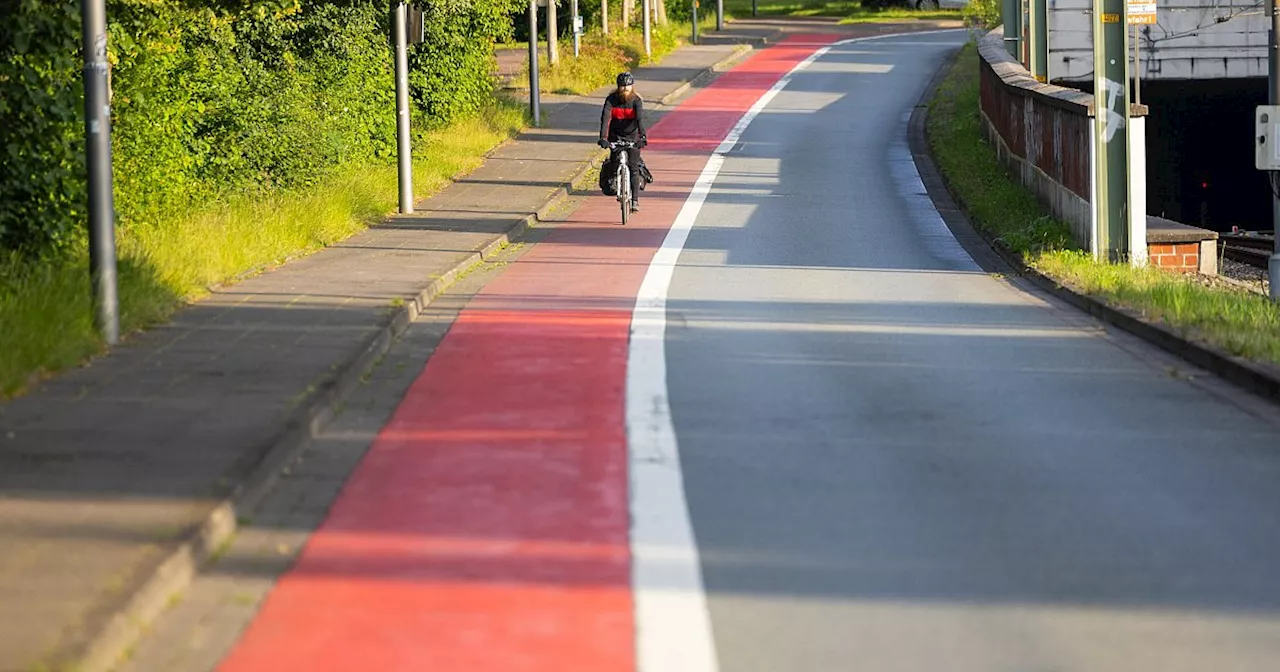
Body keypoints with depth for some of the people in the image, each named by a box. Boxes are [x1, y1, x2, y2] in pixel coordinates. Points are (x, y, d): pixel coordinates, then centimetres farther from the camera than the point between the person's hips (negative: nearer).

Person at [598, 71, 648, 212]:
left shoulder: (636, 100, -16)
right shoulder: (611, 99, -14)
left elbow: (640, 118, -29)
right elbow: (605, 118, -25)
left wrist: (642, 136, -45)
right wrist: (603, 138, -38)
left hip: (632, 136, -1)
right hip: (616, 136, 1)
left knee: (634, 167, -10)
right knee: (614, 162, -11)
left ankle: (635, 200, -12)